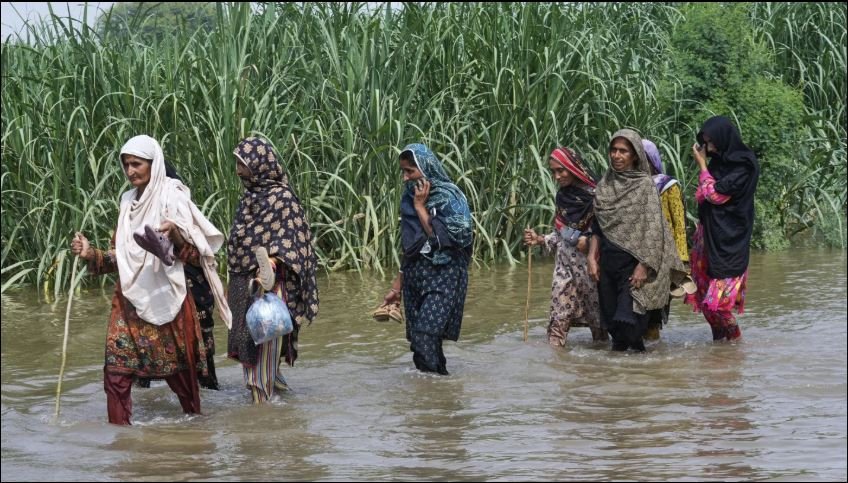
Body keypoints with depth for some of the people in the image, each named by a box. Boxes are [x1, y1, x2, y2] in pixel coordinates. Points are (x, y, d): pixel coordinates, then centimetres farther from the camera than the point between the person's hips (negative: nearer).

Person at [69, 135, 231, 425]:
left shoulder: (173, 199, -8)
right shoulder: (129, 202, 10)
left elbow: (196, 254, -10)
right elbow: (120, 255, 15)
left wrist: (176, 236, -29)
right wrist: (91, 254, -2)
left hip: (165, 298, -5)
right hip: (129, 298, 5)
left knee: (176, 367, 6)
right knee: (116, 368, -4)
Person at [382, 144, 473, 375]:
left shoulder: (447, 197, -8)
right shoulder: (410, 196, 11)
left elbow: (439, 237, -18)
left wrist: (420, 206, -11)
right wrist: (397, 286, 17)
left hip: (442, 276, -7)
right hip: (415, 276, 7)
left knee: (426, 338, -18)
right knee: (418, 340, 2)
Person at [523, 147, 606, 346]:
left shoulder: (593, 195, -11)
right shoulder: (563, 196, 9)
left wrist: (589, 240, -21)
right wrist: (540, 240, 3)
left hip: (588, 261, -5)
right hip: (565, 264, 5)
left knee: (596, 314, 6)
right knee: (559, 315, -4)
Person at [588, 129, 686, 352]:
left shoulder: (645, 184, -5)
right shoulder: (605, 185, 11)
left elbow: (652, 228, -9)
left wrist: (643, 266, -14)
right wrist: (592, 257, 4)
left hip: (632, 261, -5)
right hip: (607, 262, 5)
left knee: (627, 323, -14)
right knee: (611, 320, 6)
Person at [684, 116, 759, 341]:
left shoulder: (744, 166, -14)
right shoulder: (718, 162, 10)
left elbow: (715, 195, -15)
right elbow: (701, 197, 16)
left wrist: (702, 165, -6)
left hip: (729, 240, -8)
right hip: (709, 235, 8)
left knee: (719, 299, -10)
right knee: (705, 295, 6)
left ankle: (734, 338, 8)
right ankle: (718, 338, 16)